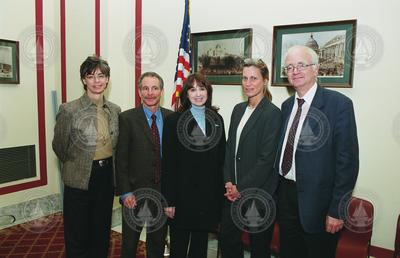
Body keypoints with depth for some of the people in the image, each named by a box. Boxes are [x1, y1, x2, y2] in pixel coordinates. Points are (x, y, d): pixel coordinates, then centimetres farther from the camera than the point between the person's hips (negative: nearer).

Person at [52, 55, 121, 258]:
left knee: (102, 231, 19)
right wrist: (76, 165, 8)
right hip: (80, 179, -4)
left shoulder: (115, 110, 1)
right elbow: (59, 146, -2)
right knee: (77, 235, 11)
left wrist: (106, 164, 11)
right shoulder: (69, 110, -13)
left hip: (107, 176, 4)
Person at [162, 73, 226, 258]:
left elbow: (221, 158, 7)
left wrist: (221, 192, 4)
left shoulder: (216, 119, 5)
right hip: (182, 193, -3)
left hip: (209, 193, 3)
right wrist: (169, 200, -9)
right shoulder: (174, 120, -6)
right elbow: (168, 163, -7)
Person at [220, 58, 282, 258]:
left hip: (258, 192, -6)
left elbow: (267, 159, -16)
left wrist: (241, 188, -13)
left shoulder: (272, 113, -13)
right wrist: (228, 182, 0)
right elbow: (229, 147, 10)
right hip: (233, 192, 6)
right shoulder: (238, 109, 8)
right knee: (227, 238, 16)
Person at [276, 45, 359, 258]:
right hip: (286, 195, 6)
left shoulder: (339, 104, -12)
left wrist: (337, 210, -14)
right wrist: (277, 191, 7)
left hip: (317, 201, -5)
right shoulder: (286, 105, 7)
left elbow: (347, 160, -14)